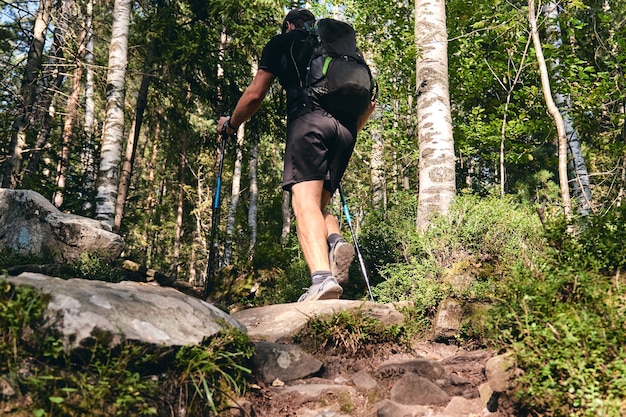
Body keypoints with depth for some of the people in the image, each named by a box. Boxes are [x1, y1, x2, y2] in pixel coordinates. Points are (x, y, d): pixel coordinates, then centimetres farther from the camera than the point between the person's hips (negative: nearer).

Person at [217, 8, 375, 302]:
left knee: (305, 201, -16)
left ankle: (322, 278, -36)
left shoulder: (282, 42, 21)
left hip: (308, 120, -5)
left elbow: (255, 94, 16)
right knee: (319, 203, 11)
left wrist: (230, 124, 31)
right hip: (344, 128, 5)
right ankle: (336, 242, -20)